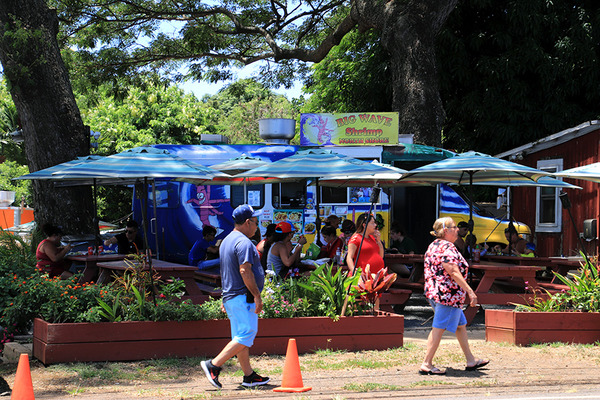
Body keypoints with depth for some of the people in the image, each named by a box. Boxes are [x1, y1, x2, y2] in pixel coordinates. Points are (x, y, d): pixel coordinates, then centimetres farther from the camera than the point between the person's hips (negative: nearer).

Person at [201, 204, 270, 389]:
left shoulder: (227, 241, 18)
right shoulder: (243, 242, -14)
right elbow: (245, 271, -23)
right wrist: (257, 296, -21)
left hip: (230, 296, 11)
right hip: (243, 298, -11)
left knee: (241, 337, 11)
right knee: (245, 336, -10)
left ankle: (249, 375, 14)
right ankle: (214, 365, -15)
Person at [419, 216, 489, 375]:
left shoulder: (434, 245, 14)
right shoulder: (447, 248, -17)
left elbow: (431, 271, 20)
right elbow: (454, 273, -23)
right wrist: (470, 292, -21)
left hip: (434, 293, 11)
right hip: (448, 294, -11)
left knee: (460, 325, 17)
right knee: (438, 328, -6)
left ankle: (471, 360, 24)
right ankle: (426, 365, -3)